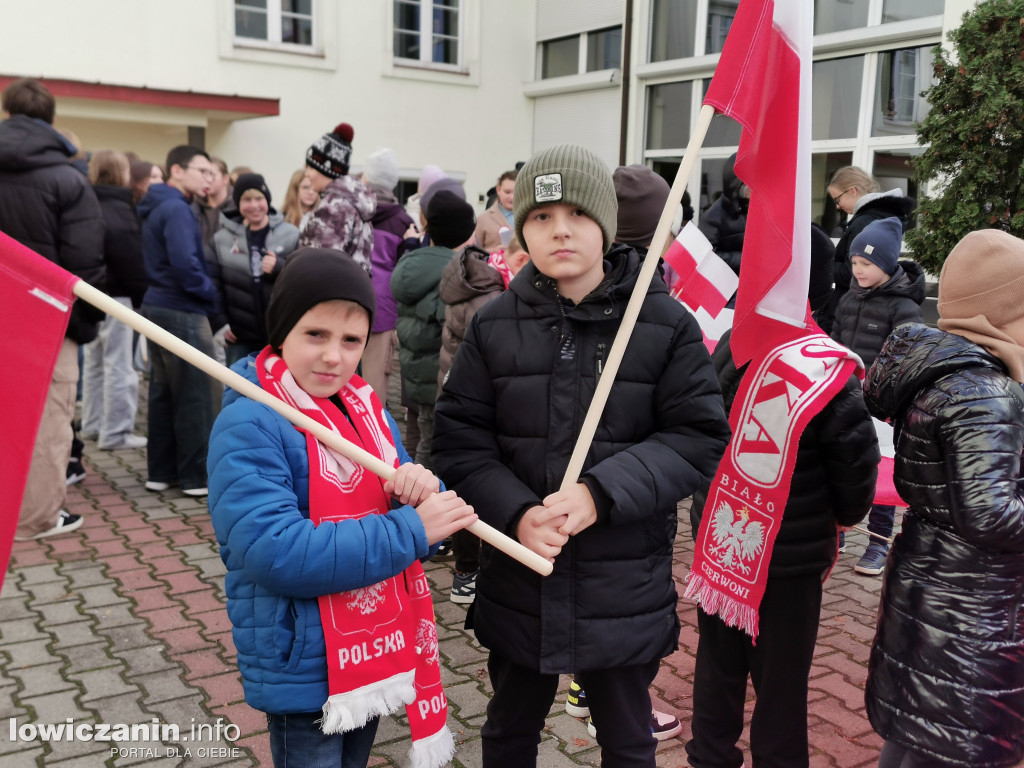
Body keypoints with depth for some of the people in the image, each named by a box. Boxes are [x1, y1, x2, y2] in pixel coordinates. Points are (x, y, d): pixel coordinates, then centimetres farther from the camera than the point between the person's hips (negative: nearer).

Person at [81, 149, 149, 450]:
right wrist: (143, 297, -10)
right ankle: (116, 432, -3)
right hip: (115, 295, -9)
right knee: (118, 363, -5)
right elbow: (131, 260, -18)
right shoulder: (119, 211, -15)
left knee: (93, 360, 17)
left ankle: (93, 424, 25)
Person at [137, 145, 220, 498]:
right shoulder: (177, 209, -15)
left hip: (158, 306, 10)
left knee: (163, 393, 13)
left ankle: (161, 471, 19)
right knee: (194, 397, -3)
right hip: (182, 311, -10)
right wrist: (213, 296, -12)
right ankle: (196, 475, 2)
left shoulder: (154, 209, 16)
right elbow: (185, 263, -25)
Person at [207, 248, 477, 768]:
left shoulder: (365, 408, 3)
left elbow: (433, 515, 6)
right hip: (305, 670, -7)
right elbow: (275, 553, -30)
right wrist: (410, 530, -26)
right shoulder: (248, 426, -20)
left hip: (377, 650, 7)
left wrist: (422, 487, -18)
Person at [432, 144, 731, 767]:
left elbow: (700, 437, -11)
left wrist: (603, 492, -24)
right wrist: (516, 512, -21)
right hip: (518, 586, 2)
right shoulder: (495, 325, -2)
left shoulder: (666, 323, -8)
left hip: (626, 592, -1)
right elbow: (460, 438, -5)